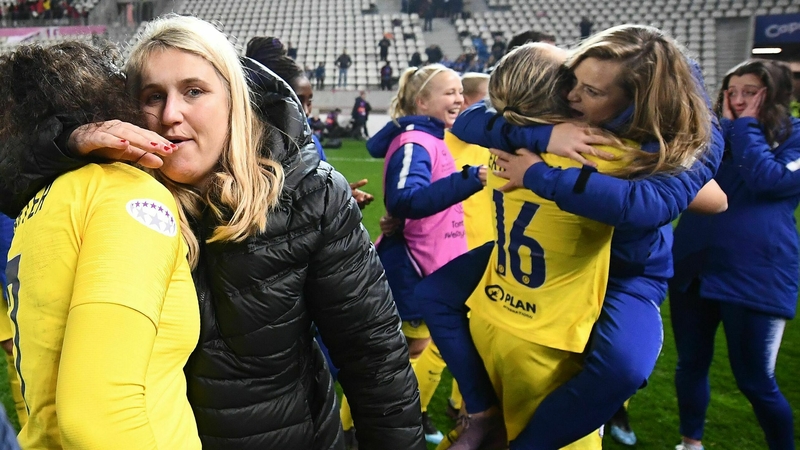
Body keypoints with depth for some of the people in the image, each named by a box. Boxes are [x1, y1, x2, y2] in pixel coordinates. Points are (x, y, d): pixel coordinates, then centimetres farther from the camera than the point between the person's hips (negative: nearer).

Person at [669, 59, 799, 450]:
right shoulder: (716, 133, 11)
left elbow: (768, 179, -20)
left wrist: (746, 127, -11)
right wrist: (726, 126, -5)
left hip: (755, 277, -4)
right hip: (692, 267, 5)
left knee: (755, 382, 2)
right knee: (691, 364, 14)